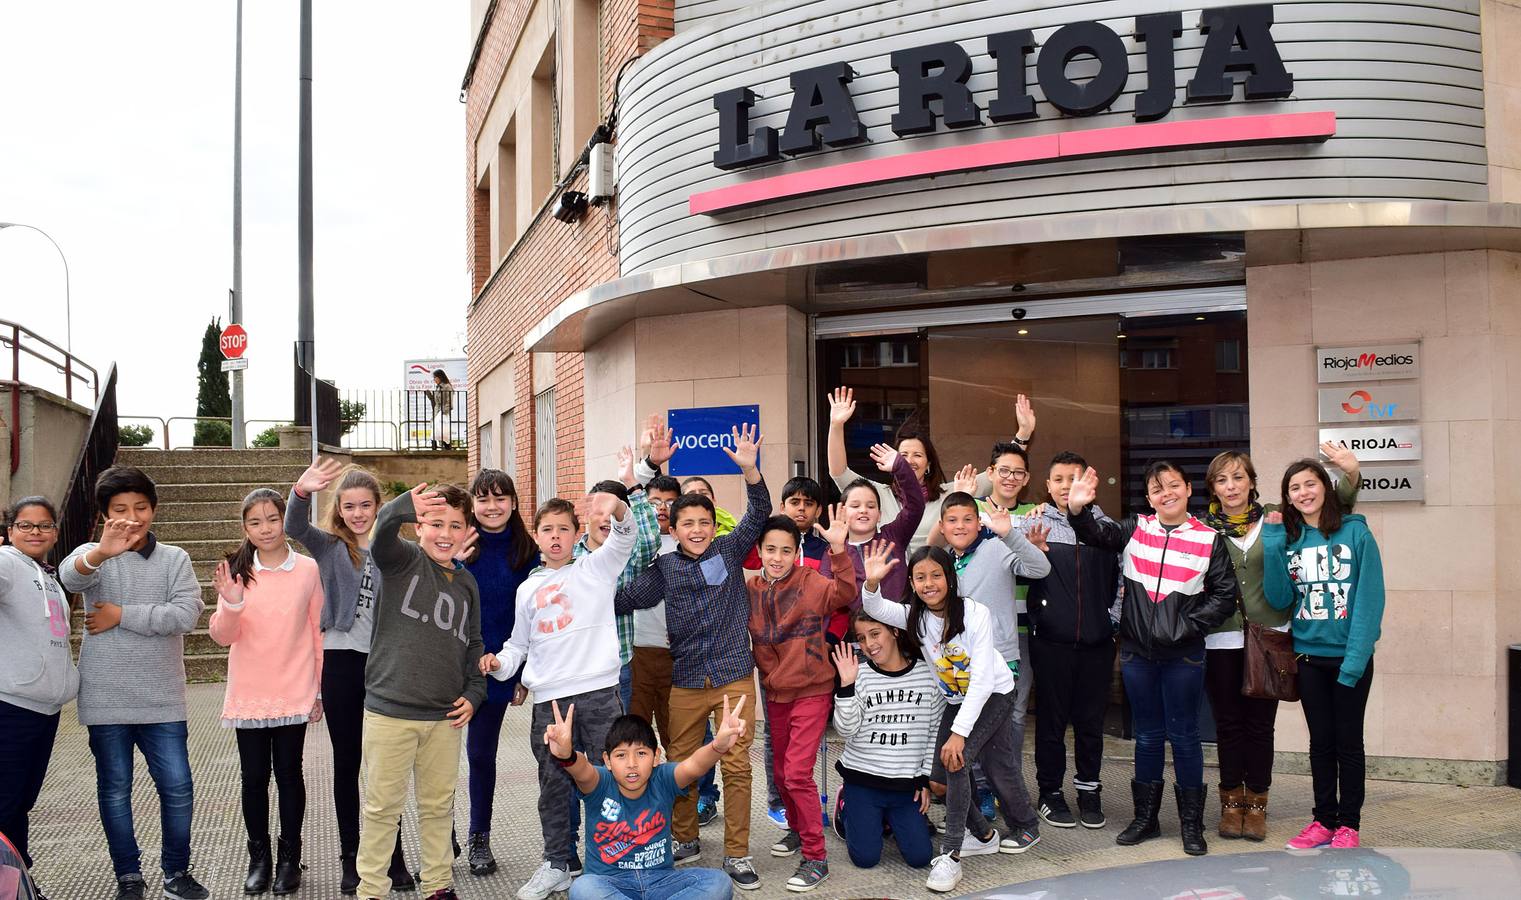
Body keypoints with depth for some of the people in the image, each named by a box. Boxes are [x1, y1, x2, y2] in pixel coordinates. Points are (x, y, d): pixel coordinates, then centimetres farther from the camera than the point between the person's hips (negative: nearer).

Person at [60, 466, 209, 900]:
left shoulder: (174, 559, 4)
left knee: (177, 787, 2)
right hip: (106, 699, -1)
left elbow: (186, 615, -10)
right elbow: (70, 575, -26)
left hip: (161, 699, 1)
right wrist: (100, 553, -49)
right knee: (115, 790, 9)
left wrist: (122, 614, -12)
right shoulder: (93, 555, 0)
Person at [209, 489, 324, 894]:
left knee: (288, 773, 5)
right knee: (254, 777, 7)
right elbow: (223, 637, -1)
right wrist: (231, 604, -22)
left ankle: (289, 858, 17)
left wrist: (321, 690, 5)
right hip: (248, 694, 1)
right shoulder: (236, 571, -1)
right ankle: (258, 857, 20)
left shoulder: (307, 570, -2)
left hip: (294, 694, -1)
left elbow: (318, 632, 4)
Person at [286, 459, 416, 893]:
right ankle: (350, 857, 19)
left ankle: (394, 855, 16)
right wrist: (301, 491, -41)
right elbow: (294, 528, -20)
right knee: (346, 762, 9)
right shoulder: (329, 546, 1)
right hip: (341, 661, 0)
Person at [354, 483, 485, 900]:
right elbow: (382, 534, -28)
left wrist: (474, 694, 8)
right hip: (390, 710, -4)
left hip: (445, 716, 5)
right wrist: (404, 506, -50)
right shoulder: (403, 560, -5)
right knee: (382, 807, 5)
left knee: (439, 806, 14)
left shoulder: (466, 583, 11)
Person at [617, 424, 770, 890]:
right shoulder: (665, 567, 4)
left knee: (736, 765, -1)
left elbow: (758, 515, -9)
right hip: (686, 679, 2)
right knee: (681, 763, 11)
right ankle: (685, 839, 31)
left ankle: (737, 854, 10)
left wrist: (749, 469, -22)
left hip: (734, 675, -2)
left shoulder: (729, 551, 1)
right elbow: (628, 598, 0)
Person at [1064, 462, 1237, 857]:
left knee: (1183, 734, 4)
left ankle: (1192, 824, 17)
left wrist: (1192, 624, -11)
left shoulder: (1209, 539, -2)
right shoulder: (1135, 530, 3)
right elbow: (1097, 534, -12)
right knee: (1147, 734, 12)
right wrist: (1077, 509, -31)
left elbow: (1225, 593, 0)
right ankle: (1145, 817, 24)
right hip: (1137, 651, 2)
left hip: (1183, 654, -2)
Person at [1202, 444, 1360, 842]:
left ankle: (1256, 804, 18)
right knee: (1228, 723, 7)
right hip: (1221, 640, 0)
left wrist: (1350, 472, -11)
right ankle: (1232, 802, 20)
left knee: (1260, 723, 6)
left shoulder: (1276, 518, 4)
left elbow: (1335, 508, 5)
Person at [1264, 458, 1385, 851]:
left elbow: (1370, 598, -11)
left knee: (1348, 741, 6)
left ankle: (1349, 824, 16)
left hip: (1350, 656, -3)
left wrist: (1356, 656, -18)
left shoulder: (1356, 533, -7)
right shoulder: (1286, 540, 5)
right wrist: (1273, 549, -12)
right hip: (1309, 656, 4)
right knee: (1320, 741, 12)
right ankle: (1324, 820, 21)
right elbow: (1280, 600, -1)